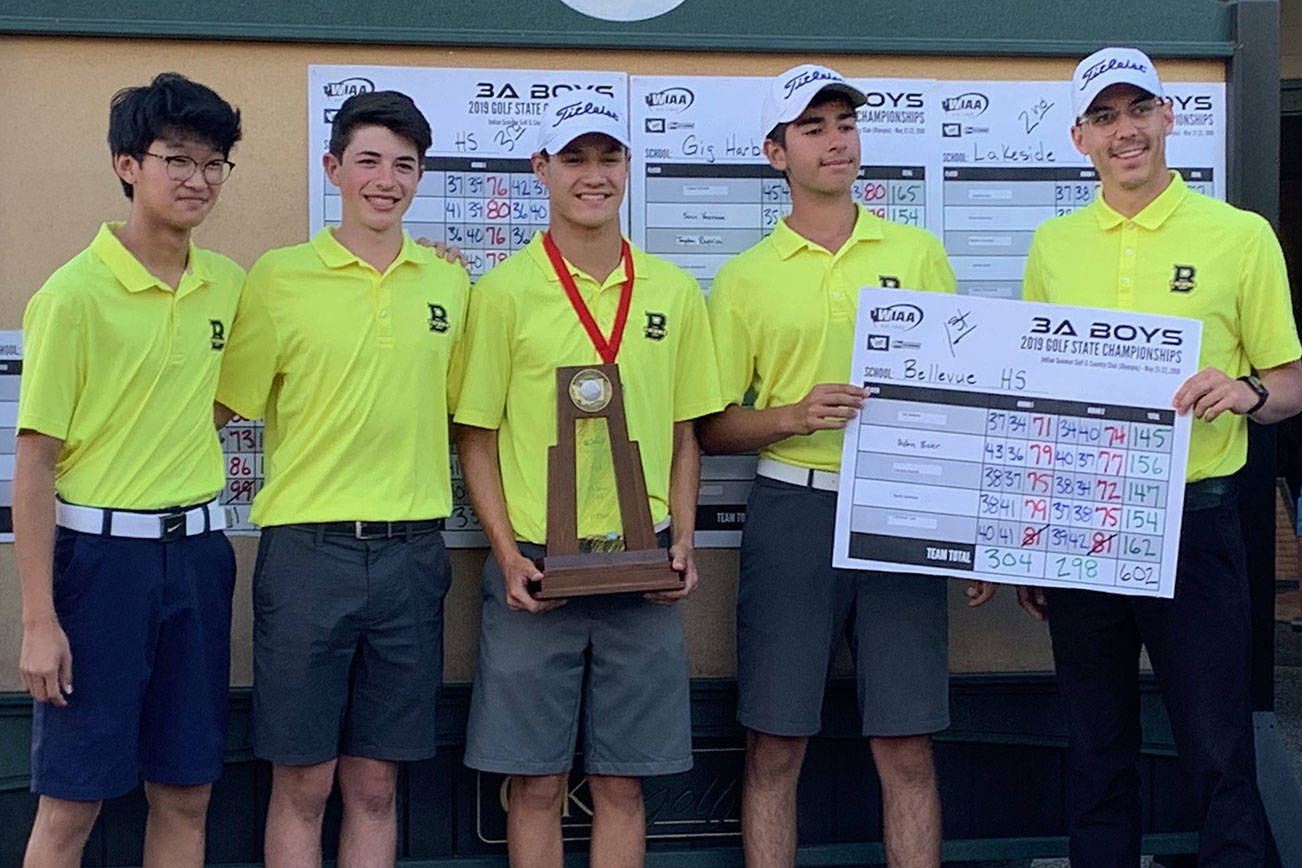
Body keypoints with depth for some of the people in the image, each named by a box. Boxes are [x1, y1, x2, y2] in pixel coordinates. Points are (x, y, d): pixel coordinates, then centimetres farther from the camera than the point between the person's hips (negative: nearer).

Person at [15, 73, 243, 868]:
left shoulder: (229, 285, 6)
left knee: (186, 795, 10)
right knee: (71, 804, 1)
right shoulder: (75, 292, -9)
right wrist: (40, 620, -12)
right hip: (101, 553, -5)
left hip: (197, 552, 5)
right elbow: (35, 459, -10)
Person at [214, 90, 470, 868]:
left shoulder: (449, 283, 8)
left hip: (412, 550, 3)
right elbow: (223, 405, 0)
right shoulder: (279, 277, -2)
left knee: (375, 786, 11)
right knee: (303, 784, 4)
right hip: (308, 547, -3)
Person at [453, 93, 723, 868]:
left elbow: (685, 434, 12)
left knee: (622, 782, 8)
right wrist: (508, 555, -9)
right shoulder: (505, 292, -2)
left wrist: (683, 542, -1)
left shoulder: (674, 293, 7)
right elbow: (476, 437, 0)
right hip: (535, 565, -2)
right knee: (536, 783, 5)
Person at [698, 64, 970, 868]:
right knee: (775, 744, 2)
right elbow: (712, 429, 5)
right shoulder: (744, 278, 5)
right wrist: (793, 416, -14)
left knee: (908, 747, 3)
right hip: (793, 510, -1)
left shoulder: (919, 253, 9)